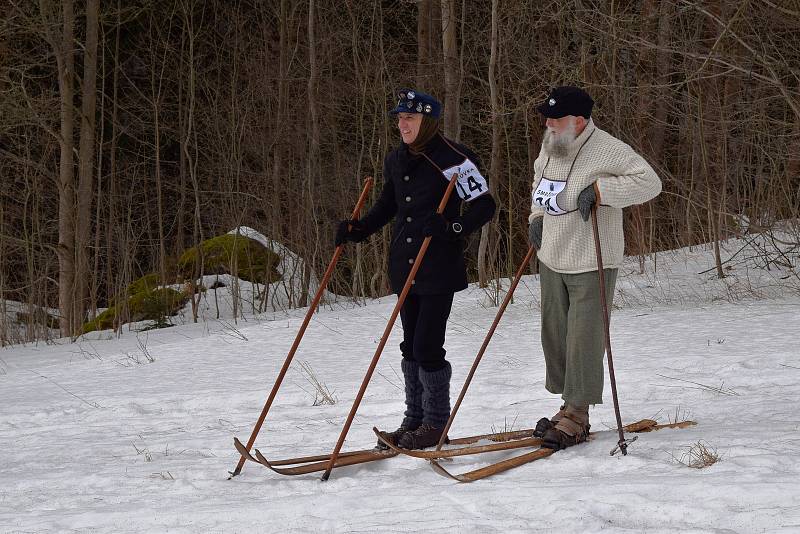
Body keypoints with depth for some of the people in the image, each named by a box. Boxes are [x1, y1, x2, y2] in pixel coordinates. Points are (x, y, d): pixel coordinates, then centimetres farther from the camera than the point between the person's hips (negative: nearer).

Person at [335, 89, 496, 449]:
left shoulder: (451, 158, -12)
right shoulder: (396, 160, 10)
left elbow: (484, 205, -13)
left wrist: (453, 227, -28)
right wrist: (357, 230, 11)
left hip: (439, 270, -7)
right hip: (405, 268, 7)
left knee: (427, 347, -7)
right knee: (411, 346, 12)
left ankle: (436, 423, 6)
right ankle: (414, 419, 21)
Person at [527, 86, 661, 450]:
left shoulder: (607, 150, -18)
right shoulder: (551, 146, 6)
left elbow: (649, 182, -23)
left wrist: (600, 190, -26)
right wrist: (537, 216, 16)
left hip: (590, 264, -8)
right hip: (552, 260, 8)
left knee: (584, 340, -6)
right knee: (554, 335, 12)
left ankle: (576, 417, 2)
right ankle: (568, 408, 24)